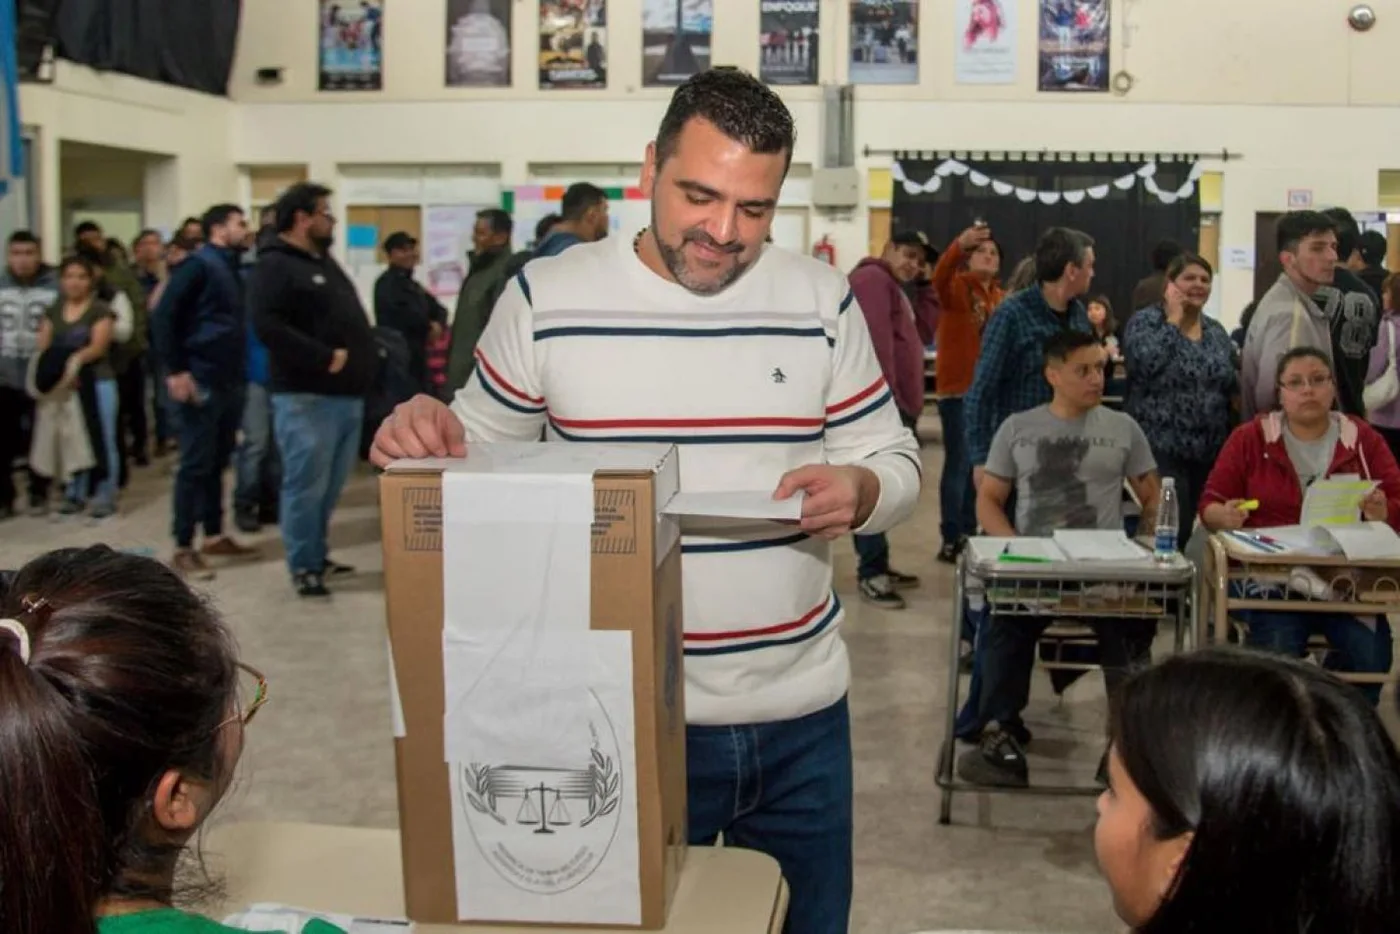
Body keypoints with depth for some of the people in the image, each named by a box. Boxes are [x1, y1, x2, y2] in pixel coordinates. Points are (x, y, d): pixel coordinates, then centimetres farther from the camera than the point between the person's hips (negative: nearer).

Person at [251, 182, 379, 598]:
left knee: (330, 486, 15)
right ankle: (304, 566, 5)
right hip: (307, 397, -9)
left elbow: (352, 320, 27)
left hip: (347, 394, 9)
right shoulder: (274, 266, -9)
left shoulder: (325, 262, 20)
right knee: (307, 484, -4)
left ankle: (318, 555, 27)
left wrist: (367, 355, 9)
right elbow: (268, 326, -22)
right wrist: (325, 357, -20)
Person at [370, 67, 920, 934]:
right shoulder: (545, 297, -4)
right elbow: (485, 449, 5)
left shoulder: (821, 300, 1)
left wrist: (859, 490, -18)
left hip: (799, 713, 2)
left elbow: (896, 460, 5)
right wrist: (431, 437, -18)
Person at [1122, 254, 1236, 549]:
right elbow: (1145, 363, -23)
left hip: (1210, 448, 6)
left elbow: (1233, 385, 20)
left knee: (1192, 529, 7)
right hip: (1161, 446, -6)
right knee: (1171, 528, -16)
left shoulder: (1217, 331, 16)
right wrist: (1173, 320, -12)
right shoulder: (1145, 321, -2)